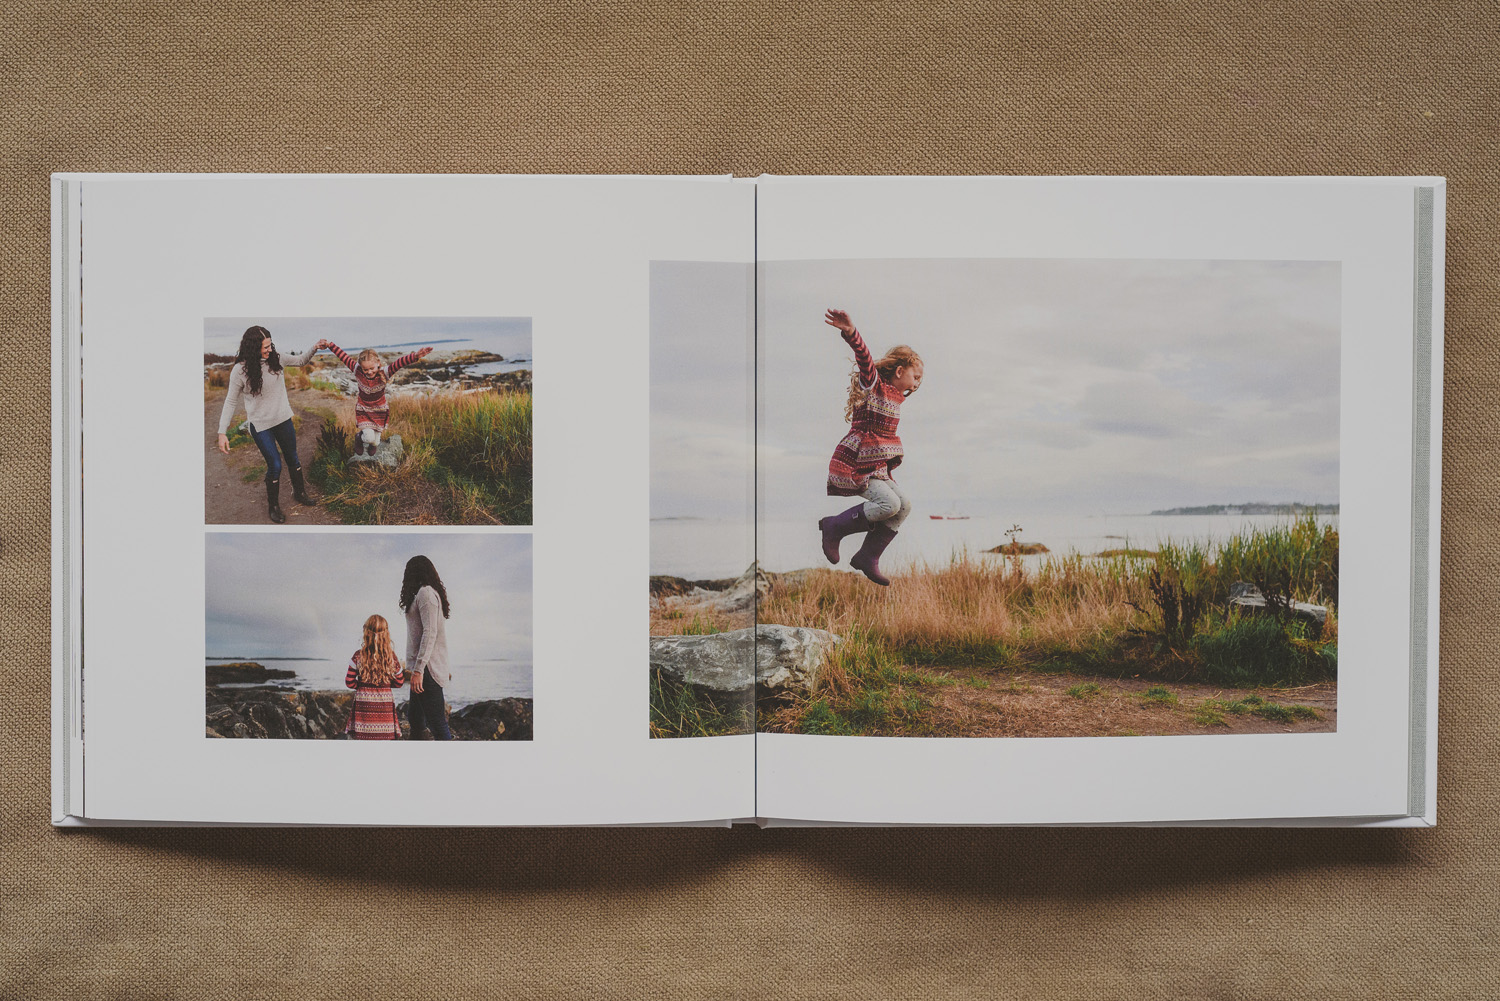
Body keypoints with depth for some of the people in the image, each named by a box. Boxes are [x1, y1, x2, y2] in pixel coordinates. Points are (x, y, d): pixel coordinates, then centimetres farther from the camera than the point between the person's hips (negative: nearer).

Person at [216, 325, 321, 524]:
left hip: (283, 419, 5)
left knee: (293, 458, 19)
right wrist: (222, 432, -17)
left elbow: (301, 360, 8)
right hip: (260, 425, -5)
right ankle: (273, 506, 21)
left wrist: (315, 347, -11)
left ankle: (299, 492, 43)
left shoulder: (275, 358, -9)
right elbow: (231, 401, -13)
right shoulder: (240, 370, -21)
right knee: (275, 465, -1)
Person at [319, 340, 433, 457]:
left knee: (375, 442, 10)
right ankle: (360, 437, 22)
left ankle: (372, 443, 50)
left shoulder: (384, 373, -26)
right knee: (369, 437, -16)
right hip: (363, 410, 0)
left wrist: (416, 356, -56)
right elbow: (343, 357, -18)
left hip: (379, 411, 1)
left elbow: (400, 363, -41)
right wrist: (329, 345, -22)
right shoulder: (358, 372, -22)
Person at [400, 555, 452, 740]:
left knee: (436, 722, -12)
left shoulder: (425, 592, -10)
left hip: (427, 668, -10)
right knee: (415, 718, 16)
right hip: (425, 668, 10)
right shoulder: (430, 592, 18)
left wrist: (418, 669, -23)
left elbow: (430, 633, -19)